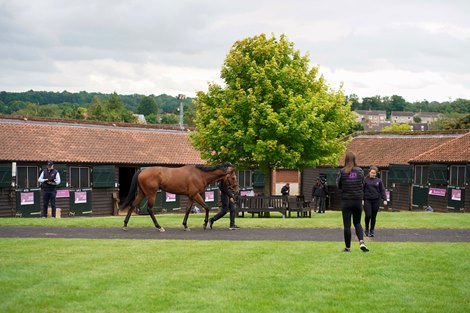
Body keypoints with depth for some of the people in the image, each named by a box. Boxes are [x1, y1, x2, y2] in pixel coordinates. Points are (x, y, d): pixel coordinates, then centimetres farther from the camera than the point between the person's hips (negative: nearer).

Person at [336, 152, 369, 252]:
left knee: (347, 225, 4)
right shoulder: (360, 171, -3)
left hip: (346, 201, -2)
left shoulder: (342, 172, -9)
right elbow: (363, 184, 8)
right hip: (358, 201, 2)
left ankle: (348, 247, 8)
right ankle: (361, 242, -5)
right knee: (357, 223, 16)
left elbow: (339, 185, 2)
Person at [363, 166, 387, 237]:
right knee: (368, 215, -9)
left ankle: (372, 231, 16)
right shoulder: (365, 180, 1)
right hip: (367, 200, -2)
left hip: (376, 200, 2)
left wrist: (384, 199, -1)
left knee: (374, 216, 5)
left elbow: (382, 190, 8)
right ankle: (367, 229, 12)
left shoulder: (378, 181, 7)